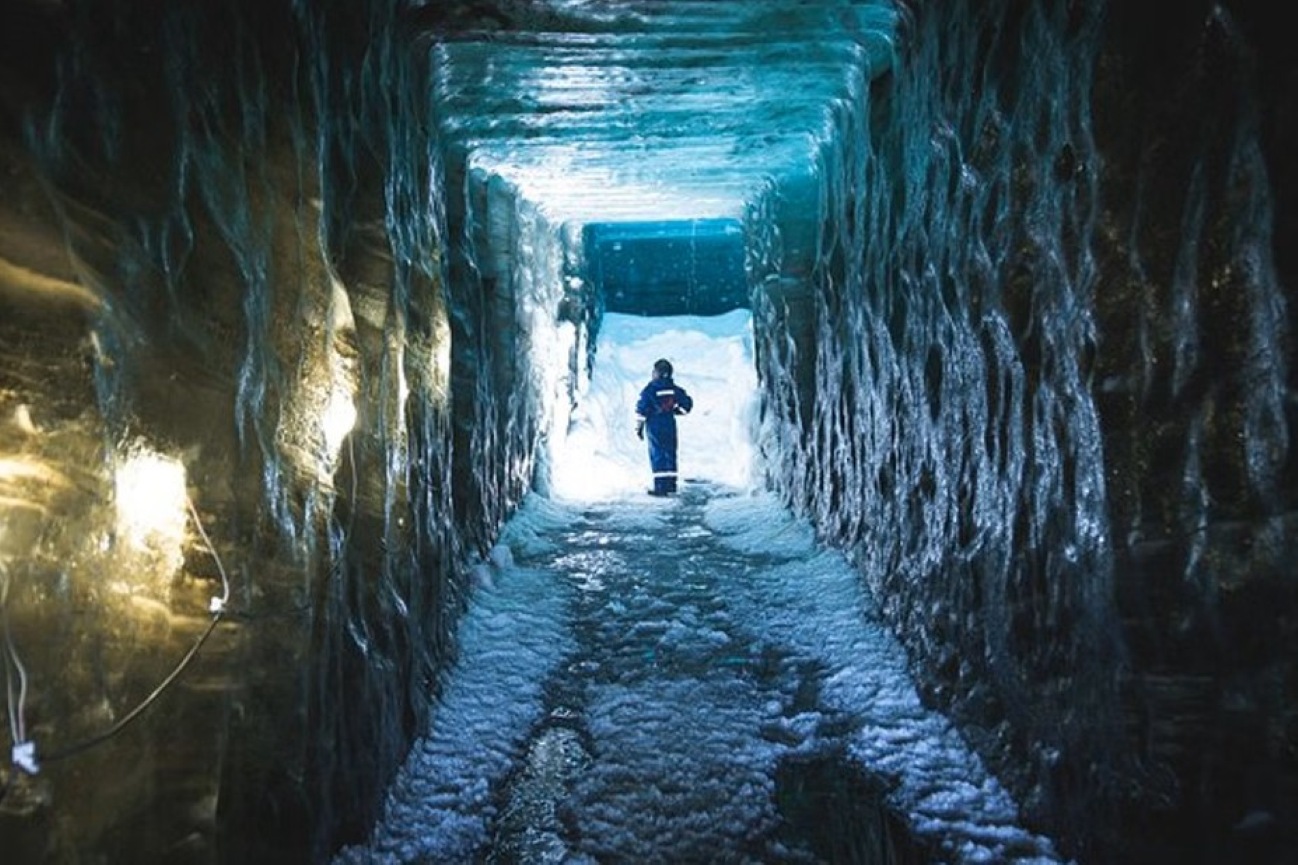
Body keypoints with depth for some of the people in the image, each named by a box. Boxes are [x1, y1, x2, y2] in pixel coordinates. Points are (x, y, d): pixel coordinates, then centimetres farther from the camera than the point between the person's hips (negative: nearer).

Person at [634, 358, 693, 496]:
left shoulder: (650, 389, -10)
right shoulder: (675, 389, 3)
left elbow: (641, 410, -11)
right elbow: (687, 405, 6)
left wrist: (639, 428, -3)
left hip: (654, 426, -4)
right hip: (670, 425, 5)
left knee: (657, 455, -3)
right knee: (670, 453, 13)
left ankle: (661, 487, -7)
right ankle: (671, 484, 17)